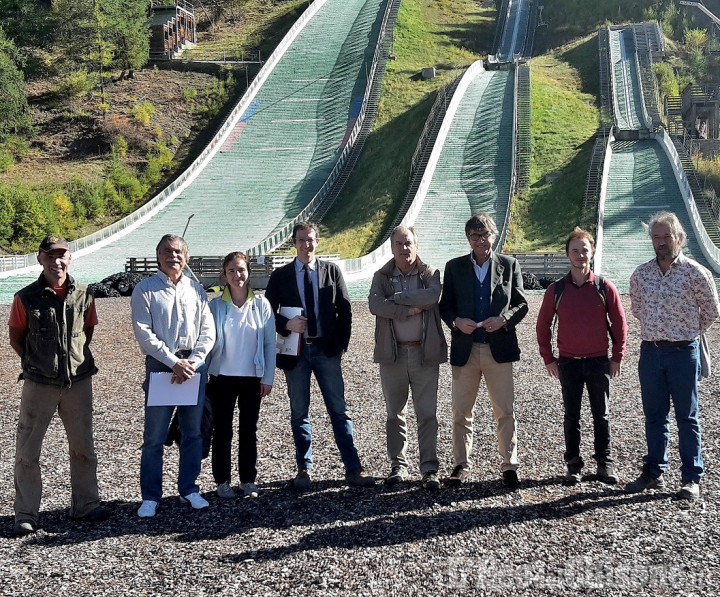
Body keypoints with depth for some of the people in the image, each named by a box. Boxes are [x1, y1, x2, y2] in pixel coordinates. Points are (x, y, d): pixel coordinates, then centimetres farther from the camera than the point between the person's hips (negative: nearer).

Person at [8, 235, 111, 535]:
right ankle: (26, 514, 14)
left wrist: (76, 358, 6)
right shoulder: (26, 298, -8)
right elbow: (16, 338, 3)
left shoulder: (83, 295, -2)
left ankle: (85, 505, 27)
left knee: (83, 447, 12)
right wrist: (36, 364, 1)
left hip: (79, 382, 2)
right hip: (39, 384, -2)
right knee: (27, 451, 3)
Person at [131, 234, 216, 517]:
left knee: (193, 432, 9)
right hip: (160, 366, -3)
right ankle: (150, 496, 9)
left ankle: (189, 489, 22)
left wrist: (193, 362, -10)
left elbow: (208, 331, 5)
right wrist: (174, 362, -14)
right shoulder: (145, 289, 0)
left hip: (194, 365, 3)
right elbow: (143, 332, -8)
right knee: (154, 436, -1)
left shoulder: (196, 290, 10)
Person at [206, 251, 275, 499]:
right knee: (222, 430, 6)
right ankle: (222, 481, 15)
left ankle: (248, 480, 18)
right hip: (222, 377, 0)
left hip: (252, 378, 0)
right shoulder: (216, 305, -3)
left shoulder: (261, 304, -2)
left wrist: (268, 377, -2)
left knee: (249, 430, 9)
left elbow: (269, 343, 0)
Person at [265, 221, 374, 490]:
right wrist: (286, 324, -15)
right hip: (296, 351, 0)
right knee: (299, 413, 6)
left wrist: (341, 343, -3)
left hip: (326, 349, 0)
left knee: (339, 410, 0)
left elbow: (344, 310, 6)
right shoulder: (280, 276, 5)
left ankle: (353, 469, 3)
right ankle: (303, 469, 16)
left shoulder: (331, 271, 6)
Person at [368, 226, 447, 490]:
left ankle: (429, 469, 4)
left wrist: (397, 297, -12)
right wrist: (411, 310, -15)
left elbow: (433, 296, -17)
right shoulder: (382, 276, 7)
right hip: (392, 354, 2)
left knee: (427, 414, -2)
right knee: (395, 414, 10)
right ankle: (398, 466, 20)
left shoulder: (430, 273, 5)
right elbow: (375, 304, -12)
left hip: (425, 353, -1)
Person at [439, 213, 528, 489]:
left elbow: (521, 304, 4)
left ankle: (509, 466, 11)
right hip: (465, 349, 1)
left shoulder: (509, 265, 5)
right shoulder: (454, 267, 7)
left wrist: (502, 320, -14)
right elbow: (445, 306, 7)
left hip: (499, 349, -1)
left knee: (505, 412, 1)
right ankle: (462, 464, 21)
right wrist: (457, 322, -13)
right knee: (461, 412, 8)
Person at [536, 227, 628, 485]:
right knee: (571, 416, 7)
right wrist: (548, 359, 4)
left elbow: (619, 323, 2)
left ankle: (605, 463, 19)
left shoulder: (605, 287, -4)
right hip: (568, 364, 1)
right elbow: (543, 326, 6)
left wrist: (617, 358, 1)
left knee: (601, 415, 8)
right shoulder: (556, 289, -2)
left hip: (599, 362, 0)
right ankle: (573, 464, 16)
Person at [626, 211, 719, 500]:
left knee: (687, 417, 4)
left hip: (683, 352, -3)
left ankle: (692, 478, 12)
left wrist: (687, 333, 10)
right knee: (654, 416, 12)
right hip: (650, 352, 4)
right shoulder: (640, 274, 3)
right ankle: (654, 472, 23)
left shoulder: (696, 273, -7)